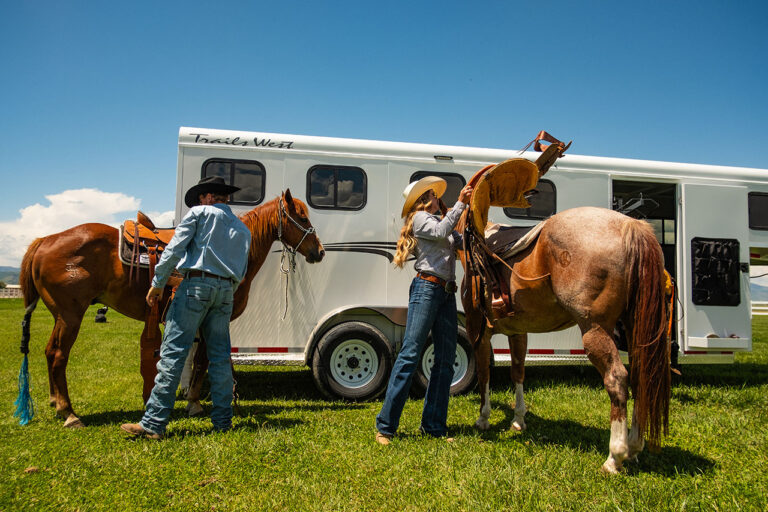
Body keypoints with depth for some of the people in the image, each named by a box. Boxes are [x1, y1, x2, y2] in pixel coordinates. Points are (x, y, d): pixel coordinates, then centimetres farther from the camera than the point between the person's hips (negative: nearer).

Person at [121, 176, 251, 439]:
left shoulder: (199, 213, 7)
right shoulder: (243, 228, 22)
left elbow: (174, 249, -3)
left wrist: (157, 283, 2)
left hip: (196, 282, -5)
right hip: (226, 290, 6)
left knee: (173, 353, -6)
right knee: (220, 356, 9)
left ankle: (153, 423, -5)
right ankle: (223, 420, 11)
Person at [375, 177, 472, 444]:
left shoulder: (440, 220, 27)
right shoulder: (420, 218, 3)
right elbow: (441, 232, -16)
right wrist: (460, 203, -12)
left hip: (447, 293, 9)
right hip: (426, 288, -9)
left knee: (445, 360, 6)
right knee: (410, 354, -12)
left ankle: (433, 425, 13)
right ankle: (385, 426, -7)